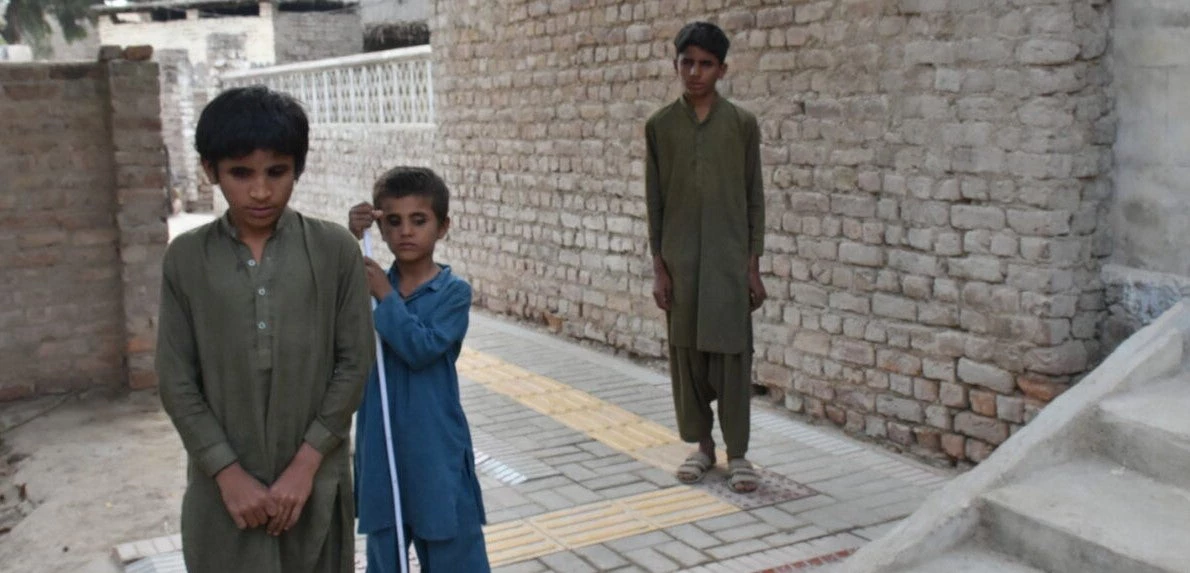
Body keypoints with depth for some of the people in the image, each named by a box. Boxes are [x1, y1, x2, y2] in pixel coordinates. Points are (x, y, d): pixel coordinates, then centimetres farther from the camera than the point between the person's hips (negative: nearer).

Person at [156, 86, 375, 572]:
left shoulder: (336, 250, -3)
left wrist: (305, 464, -9)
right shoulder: (185, 258, -1)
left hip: (315, 482, 0)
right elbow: (176, 380, -1)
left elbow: (355, 363, -3)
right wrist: (230, 474, -9)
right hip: (223, 487, 1)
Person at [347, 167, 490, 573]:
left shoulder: (454, 291, -8)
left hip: (435, 447, -3)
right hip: (380, 444, 4)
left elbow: (421, 347, -21)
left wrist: (385, 296, -19)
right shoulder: (369, 283, 2)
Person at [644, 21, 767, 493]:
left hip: (729, 257, -1)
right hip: (679, 258, 2)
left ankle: (737, 452, 10)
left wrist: (753, 265, -2)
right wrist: (658, 266, -1)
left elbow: (755, 198, 2)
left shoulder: (742, 124, -1)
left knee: (732, 353, 1)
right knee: (686, 353, 8)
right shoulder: (659, 126, 2)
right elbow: (654, 201, 4)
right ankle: (701, 444, 22)